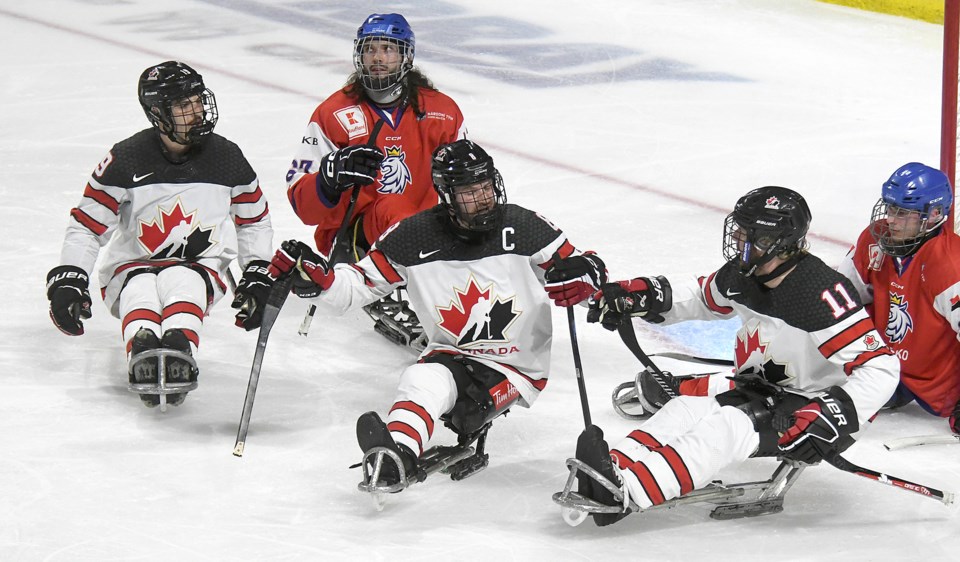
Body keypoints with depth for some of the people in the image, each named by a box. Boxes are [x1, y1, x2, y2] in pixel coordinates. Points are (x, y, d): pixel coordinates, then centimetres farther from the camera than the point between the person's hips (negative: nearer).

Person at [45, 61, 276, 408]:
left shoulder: (227, 158, 1)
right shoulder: (126, 161, -7)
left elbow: (254, 221, 15)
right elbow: (86, 224, -3)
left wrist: (259, 277, 8)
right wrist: (67, 279, -12)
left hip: (200, 269, 1)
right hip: (130, 270, -1)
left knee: (179, 281, -36)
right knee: (141, 289, -37)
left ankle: (179, 352, -64)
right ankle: (144, 358, -66)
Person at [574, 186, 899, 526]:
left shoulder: (820, 294, -26)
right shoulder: (741, 277, -2)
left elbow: (880, 368, -28)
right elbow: (702, 299, 21)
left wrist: (833, 418, -37)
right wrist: (645, 296, 5)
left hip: (810, 407, -9)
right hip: (762, 395, 9)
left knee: (728, 425, -30)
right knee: (685, 409, -15)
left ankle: (624, 490, -45)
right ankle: (617, 467, -38)